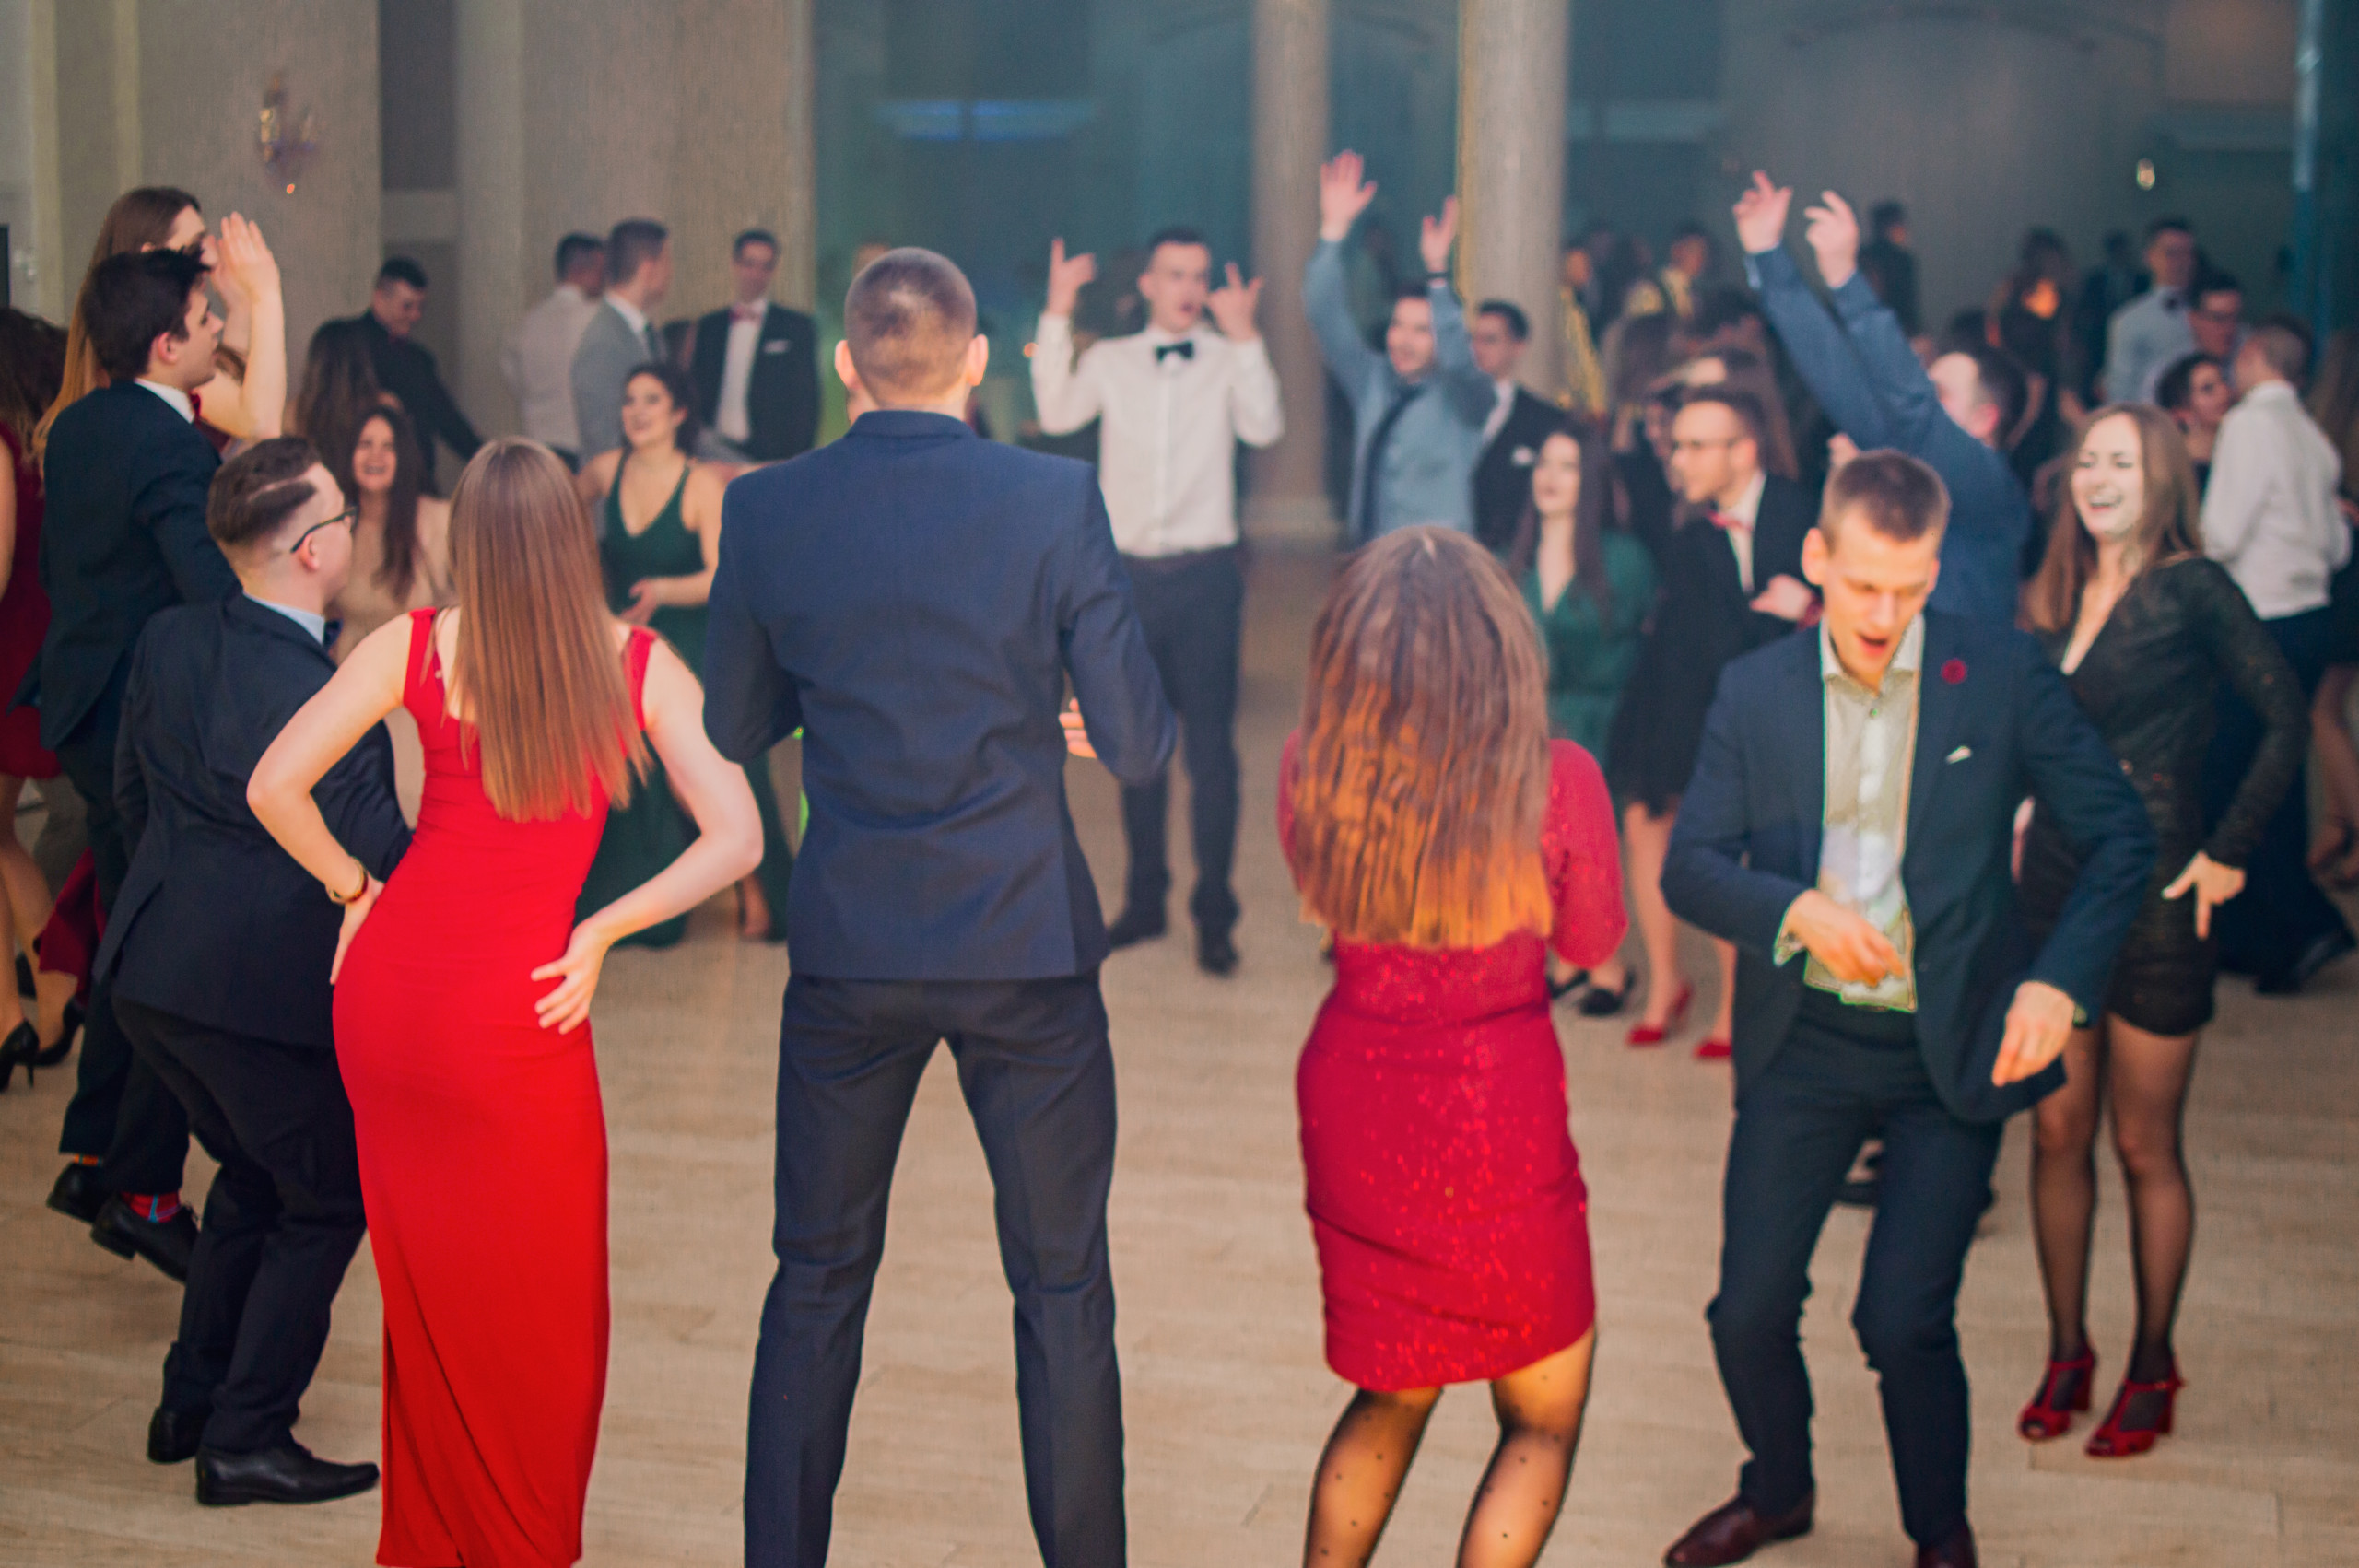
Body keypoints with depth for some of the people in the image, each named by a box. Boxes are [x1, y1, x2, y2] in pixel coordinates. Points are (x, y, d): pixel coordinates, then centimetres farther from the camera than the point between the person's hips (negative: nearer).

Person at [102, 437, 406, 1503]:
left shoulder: (167, 642, 1)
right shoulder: (321, 703, -23)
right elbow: (387, 858, -18)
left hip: (151, 974, 8)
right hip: (268, 990, -8)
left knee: (251, 1173, 26)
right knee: (326, 1203, 11)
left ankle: (190, 1404, 32)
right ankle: (244, 1442, 12)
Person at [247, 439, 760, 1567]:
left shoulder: (416, 646, -2)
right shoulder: (638, 664, -4)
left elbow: (275, 786, -6)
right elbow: (735, 840, -10)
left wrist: (353, 887, 9)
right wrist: (598, 933, -5)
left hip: (386, 987, 3)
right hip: (514, 1016, -3)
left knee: (427, 1293, 19)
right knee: (535, 1313, 14)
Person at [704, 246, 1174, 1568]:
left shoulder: (764, 512, -5)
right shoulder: (1055, 501, -11)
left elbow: (734, 730, 6)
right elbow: (1141, 746, -9)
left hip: (848, 951, 2)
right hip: (1027, 944, -2)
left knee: (818, 1284, 16)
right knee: (1063, 1291, 11)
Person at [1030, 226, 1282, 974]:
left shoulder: (1230, 360, 1)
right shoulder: (1109, 359, 7)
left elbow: (1263, 428, -16)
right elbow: (1057, 413, -9)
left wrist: (1244, 337, -26)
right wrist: (1057, 316, -15)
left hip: (1205, 575, -2)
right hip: (1130, 571, 2)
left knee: (1211, 744, -4)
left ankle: (1215, 913, 4)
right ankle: (1145, 899, 23)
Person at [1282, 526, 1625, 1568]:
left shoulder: (1310, 767, -9)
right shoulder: (1555, 781, -18)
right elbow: (1592, 943, 0)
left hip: (1350, 1102, 4)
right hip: (1492, 1119, -4)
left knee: (1392, 1397, 25)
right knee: (1542, 1419, 16)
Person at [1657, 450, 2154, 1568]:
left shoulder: (2004, 676, -6)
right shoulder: (1755, 691, 0)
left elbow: (2120, 837, -2)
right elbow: (1690, 866, -1)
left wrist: (2060, 980, -16)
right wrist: (1797, 908, -20)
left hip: (1953, 1052, -2)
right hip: (1803, 1044, 2)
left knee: (1904, 1322, -5)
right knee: (1749, 1310, 4)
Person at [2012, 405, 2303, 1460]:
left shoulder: (2192, 589, -8)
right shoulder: (2053, 598, 9)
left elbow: (2288, 719, -10)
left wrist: (2229, 851, -11)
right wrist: (2023, 835, 5)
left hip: (2154, 896, -5)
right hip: (2054, 886, 5)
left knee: (2144, 1146, 4)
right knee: (2058, 1131, 8)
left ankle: (2152, 1370, 17)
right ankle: (2066, 1353, 21)